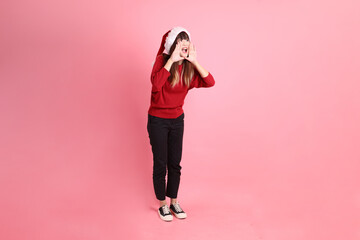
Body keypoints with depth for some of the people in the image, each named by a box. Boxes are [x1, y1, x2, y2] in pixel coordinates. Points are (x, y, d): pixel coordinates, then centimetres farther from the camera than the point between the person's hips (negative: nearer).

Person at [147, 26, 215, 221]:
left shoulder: (189, 68, -3)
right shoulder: (162, 60, -15)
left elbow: (210, 82, -17)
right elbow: (156, 83, -34)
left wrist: (194, 61, -23)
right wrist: (172, 60, -34)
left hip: (177, 119, 4)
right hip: (158, 120, -4)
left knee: (175, 163, 12)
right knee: (160, 164, 6)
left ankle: (174, 202, 30)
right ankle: (163, 205, 24)